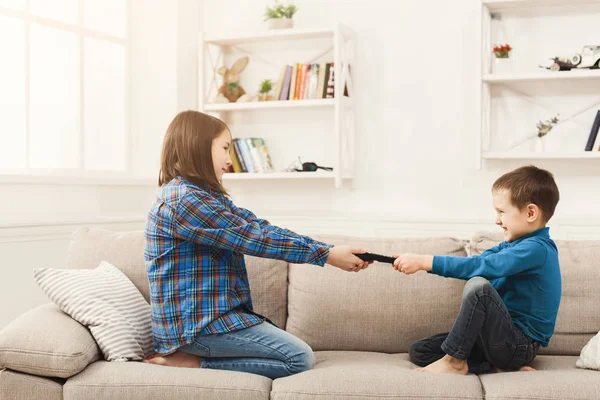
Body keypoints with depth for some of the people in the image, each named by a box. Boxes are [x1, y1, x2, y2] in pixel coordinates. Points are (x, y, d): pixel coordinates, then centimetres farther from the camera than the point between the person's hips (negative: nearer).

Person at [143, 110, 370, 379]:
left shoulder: (207, 196, 14)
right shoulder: (183, 199, -18)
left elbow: (260, 228, 4)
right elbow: (255, 239, -18)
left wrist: (329, 250, -5)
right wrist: (326, 254, -12)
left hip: (207, 315, 10)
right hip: (196, 323, -10)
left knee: (291, 350, 17)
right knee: (299, 358, -9)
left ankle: (193, 357, 7)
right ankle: (192, 363, -7)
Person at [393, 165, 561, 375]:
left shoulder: (535, 249, -20)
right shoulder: (514, 245, 12)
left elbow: (481, 266, -30)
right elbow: (477, 263, 6)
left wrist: (424, 262, -30)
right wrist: (422, 262, -8)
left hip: (521, 345, -10)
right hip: (504, 337, 10)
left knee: (478, 285, -34)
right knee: (418, 351, 3)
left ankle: (454, 361, -18)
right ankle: (490, 367, -10)